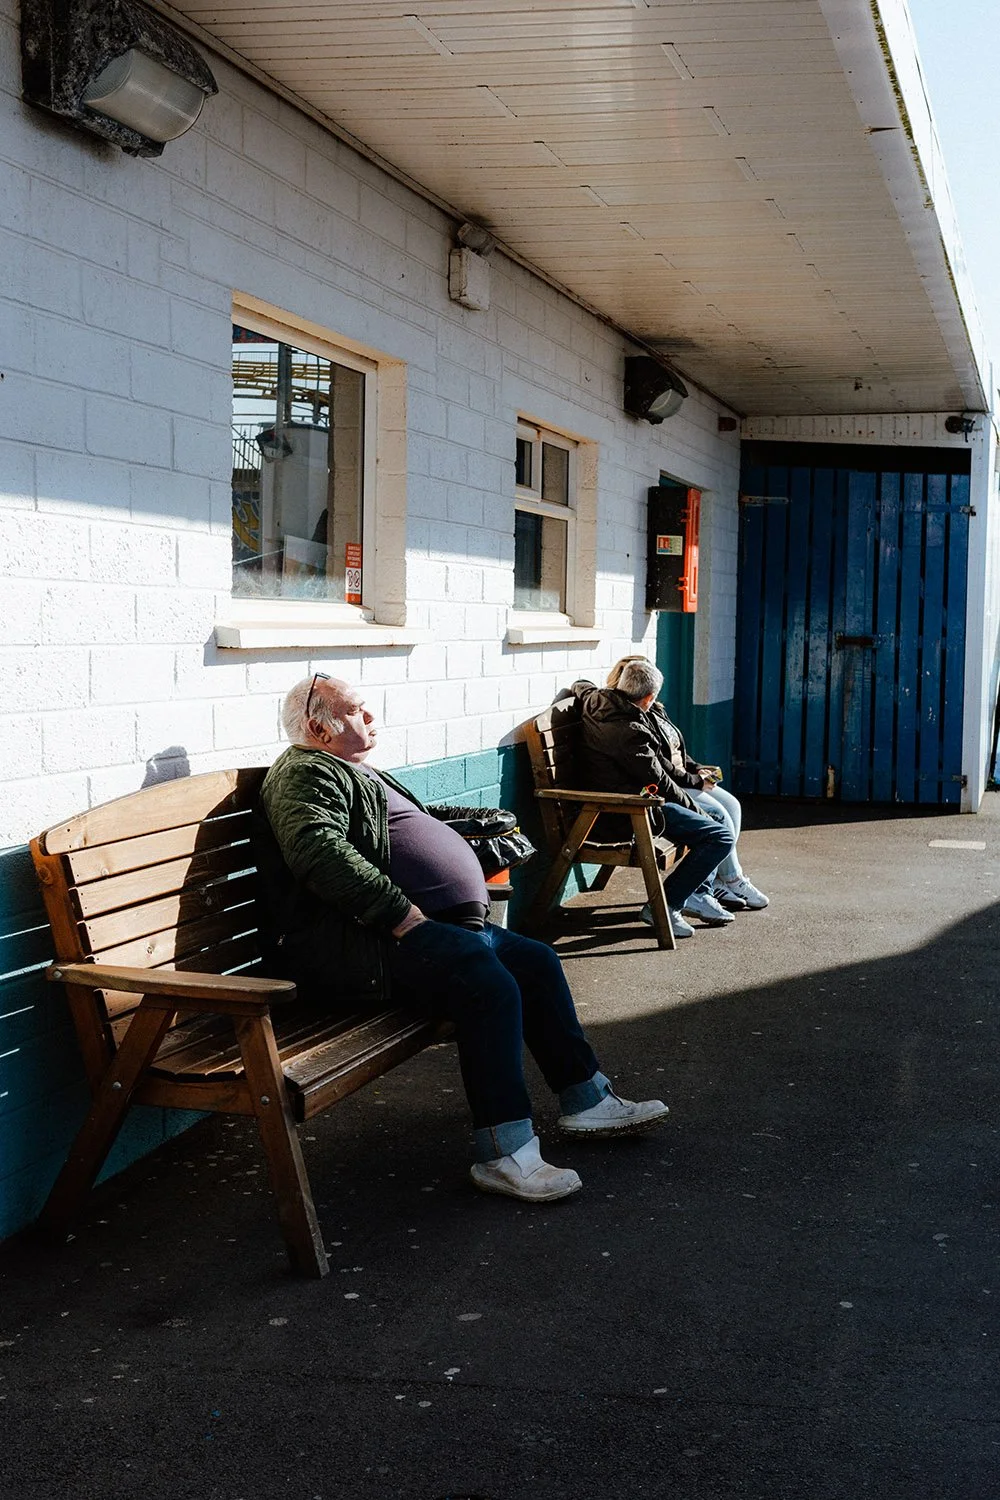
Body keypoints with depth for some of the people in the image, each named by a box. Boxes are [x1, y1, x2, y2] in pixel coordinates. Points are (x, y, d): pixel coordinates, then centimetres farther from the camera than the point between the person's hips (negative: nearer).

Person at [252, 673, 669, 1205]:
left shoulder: (361, 775, 28)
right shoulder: (306, 773, -7)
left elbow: (416, 821, 39)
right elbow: (319, 851, -24)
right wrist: (400, 911, -26)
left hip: (435, 924, 12)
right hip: (357, 940, -12)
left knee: (537, 962, 9)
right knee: (490, 985, -29)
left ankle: (586, 1101, 19)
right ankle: (505, 1155, -26)